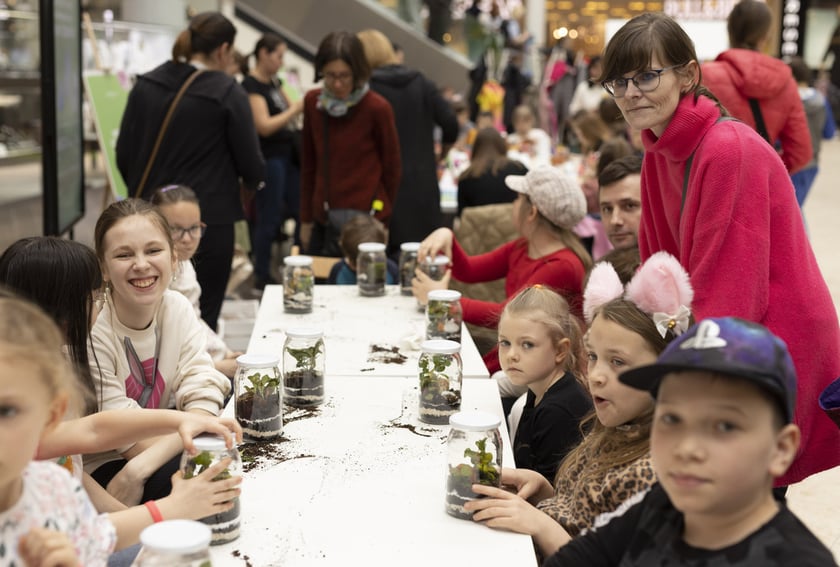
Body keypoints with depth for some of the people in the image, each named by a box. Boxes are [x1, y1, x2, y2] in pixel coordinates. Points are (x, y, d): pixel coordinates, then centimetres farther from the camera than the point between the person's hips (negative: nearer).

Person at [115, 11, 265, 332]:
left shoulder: (145, 86, 5)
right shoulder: (227, 93, -10)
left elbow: (124, 155, 9)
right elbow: (252, 166, -7)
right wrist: (253, 179, 16)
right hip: (208, 219, -5)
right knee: (201, 319, 3)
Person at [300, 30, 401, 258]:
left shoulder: (377, 108, -9)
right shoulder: (313, 102, 5)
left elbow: (391, 168, 0)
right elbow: (309, 164, 12)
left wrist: (379, 219, 8)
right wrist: (306, 218, 12)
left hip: (361, 217, -5)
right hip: (322, 218, 5)